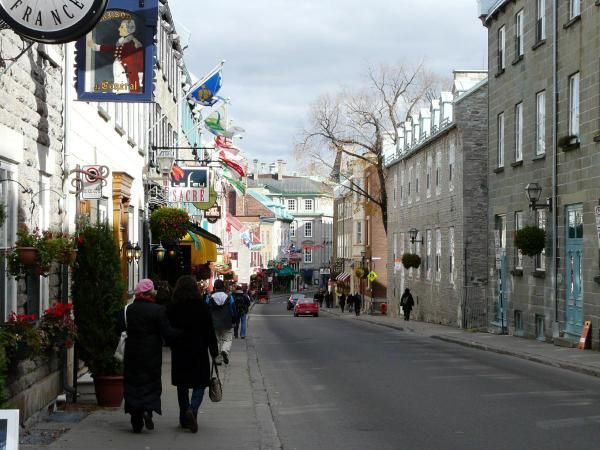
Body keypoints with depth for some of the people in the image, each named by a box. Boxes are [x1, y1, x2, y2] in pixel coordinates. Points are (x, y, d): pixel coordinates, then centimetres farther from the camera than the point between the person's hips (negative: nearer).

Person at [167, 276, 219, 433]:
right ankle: (192, 409, -19)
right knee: (200, 384, 6)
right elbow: (210, 331, -4)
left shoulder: (172, 308, -3)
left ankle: (184, 419, 17)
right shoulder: (202, 307, -6)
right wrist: (214, 351, 3)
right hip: (199, 351, -2)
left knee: (182, 385, 13)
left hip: (179, 352, 2)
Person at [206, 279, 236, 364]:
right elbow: (233, 311, 2)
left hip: (214, 324, 1)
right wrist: (233, 322, 12)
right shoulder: (229, 297, -2)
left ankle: (218, 359, 8)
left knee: (217, 341, 10)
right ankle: (225, 351, -22)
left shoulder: (209, 298, -3)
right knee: (227, 339, 8)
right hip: (227, 324, -1)